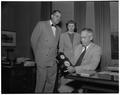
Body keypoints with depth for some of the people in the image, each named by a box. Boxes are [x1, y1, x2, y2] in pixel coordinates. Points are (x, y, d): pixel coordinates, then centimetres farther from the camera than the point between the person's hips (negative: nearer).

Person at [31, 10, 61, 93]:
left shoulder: (59, 30, 13)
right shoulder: (41, 24, -1)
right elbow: (33, 39, 0)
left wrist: (55, 54, 10)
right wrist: (37, 55, 3)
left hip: (53, 61, 5)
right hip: (42, 59, -5)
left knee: (51, 82, 7)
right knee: (41, 81, 1)